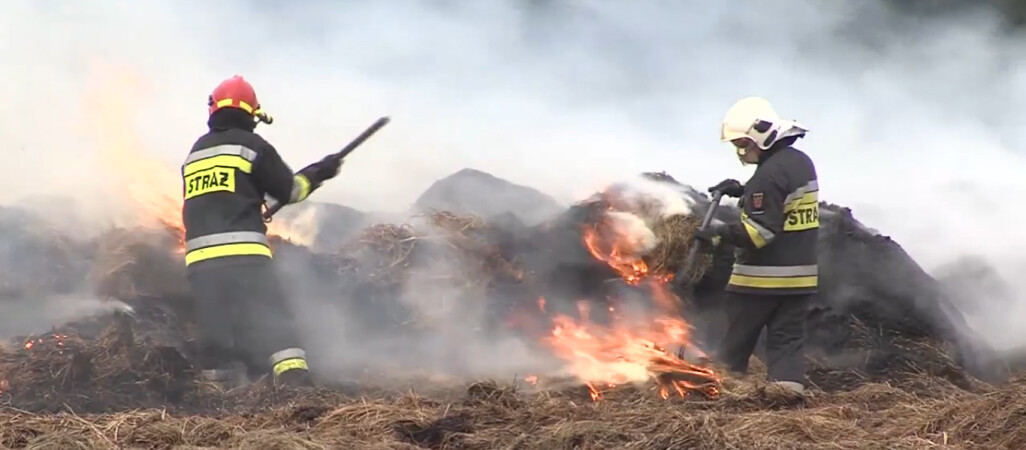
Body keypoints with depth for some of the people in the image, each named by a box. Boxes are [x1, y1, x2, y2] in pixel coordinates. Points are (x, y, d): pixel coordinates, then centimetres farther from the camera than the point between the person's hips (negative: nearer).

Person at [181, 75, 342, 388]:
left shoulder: (195, 153, 19)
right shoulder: (251, 146, 2)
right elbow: (289, 190, 7)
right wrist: (318, 173, 24)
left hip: (199, 259, 5)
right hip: (243, 256, -5)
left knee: (215, 329, 11)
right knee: (274, 325, -7)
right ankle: (295, 383, -22)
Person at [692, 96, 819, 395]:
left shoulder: (770, 173, -20)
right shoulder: (802, 163, 9)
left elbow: (760, 231, -25)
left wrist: (718, 234, -22)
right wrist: (744, 191, 15)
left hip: (762, 277, -8)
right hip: (800, 275, 8)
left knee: (737, 339, 6)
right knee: (788, 339, 5)